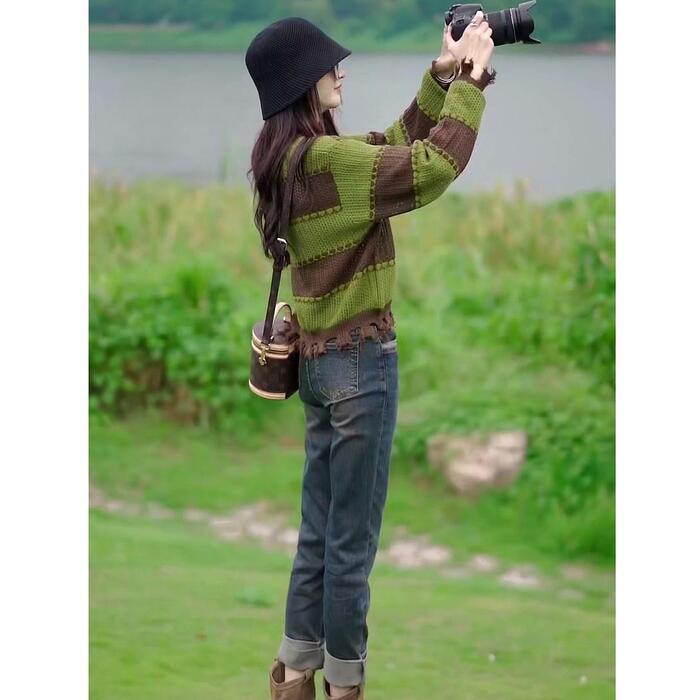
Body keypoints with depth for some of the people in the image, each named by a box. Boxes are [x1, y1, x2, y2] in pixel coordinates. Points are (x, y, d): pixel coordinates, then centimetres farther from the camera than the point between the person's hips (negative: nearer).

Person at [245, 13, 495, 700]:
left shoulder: (285, 158, 8)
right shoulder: (326, 159, -20)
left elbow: (397, 144, 14)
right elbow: (433, 167, -23)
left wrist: (442, 76, 4)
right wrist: (470, 79, -14)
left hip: (318, 358, 9)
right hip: (359, 361, -9)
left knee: (320, 530, 15)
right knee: (352, 539, 1)